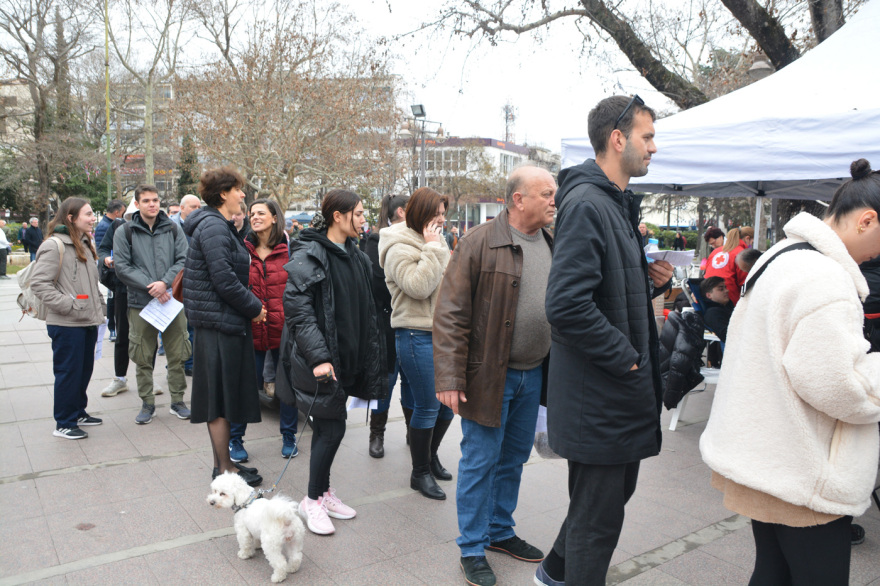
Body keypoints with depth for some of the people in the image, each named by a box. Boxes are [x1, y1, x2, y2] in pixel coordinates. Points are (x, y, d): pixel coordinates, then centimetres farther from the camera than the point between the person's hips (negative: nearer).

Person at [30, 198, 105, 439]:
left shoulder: (85, 244, 16)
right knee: (68, 372, 0)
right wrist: (67, 305, -20)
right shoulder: (54, 246, -12)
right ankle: (64, 424, 12)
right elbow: (39, 283, -17)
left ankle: (78, 412, 31)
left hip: (88, 321, 8)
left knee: (85, 369, 16)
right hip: (66, 325, -8)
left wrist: (99, 306, 14)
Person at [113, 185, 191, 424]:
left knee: (177, 355, 7)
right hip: (140, 303, -1)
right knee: (143, 357, 6)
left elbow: (183, 260, -1)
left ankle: (178, 400, 20)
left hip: (173, 299, 1)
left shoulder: (173, 229, 6)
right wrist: (151, 287, -15)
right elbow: (122, 267, -5)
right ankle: (147, 403, 20)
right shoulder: (124, 232, 2)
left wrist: (165, 283, -16)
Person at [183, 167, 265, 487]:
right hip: (219, 321, -10)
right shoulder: (213, 226, -15)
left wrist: (252, 306, 10)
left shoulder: (222, 226, 16)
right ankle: (224, 469, 12)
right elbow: (224, 280, -21)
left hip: (225, 320, 10)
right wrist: (255, 307, -11)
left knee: (224, 394, 15)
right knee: (220, 396, 0)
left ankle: (224, 463, 26)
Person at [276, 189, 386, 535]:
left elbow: (365, 311, 18)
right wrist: (318, 356, -26)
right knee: (332, 427, -4)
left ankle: (323, 492, 30)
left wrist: (369, 359, 16)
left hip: (345, 356, 8)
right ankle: (313, 500, 14)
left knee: (327, 426, 16)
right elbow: (297, 308, -20)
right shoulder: (309, 255, -14)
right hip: (318, 358, -7)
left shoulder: (355, 256, 12)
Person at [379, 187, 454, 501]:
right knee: (427, 405, -2)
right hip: (416, 336, -8)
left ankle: (431, 455, 35)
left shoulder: (437, 242, 14)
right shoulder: (399, 248, -11)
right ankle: (420, 473, 17)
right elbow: (418, 286, -24)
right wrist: (432, 249, -18)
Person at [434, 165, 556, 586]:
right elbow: (450, 314, -16)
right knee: (481, 462, 5)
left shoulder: (552, 246, 7)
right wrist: (450, 378, -19)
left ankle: (500, 531, 37)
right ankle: (473, 550, 21)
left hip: (532, 375, 7)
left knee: (514, 458, 18)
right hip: (489, 375, -6)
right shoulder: (481, 242, -14)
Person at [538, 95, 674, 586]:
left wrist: (655, 280, 3)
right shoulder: (586, 204, -19)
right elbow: (567, 306, -29)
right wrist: (625, 357, -19)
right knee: (598, 514, 4)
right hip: (599, 398, -11)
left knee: (617, 487, 25)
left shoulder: (620, 204, 14)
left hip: (624, 394, 11)